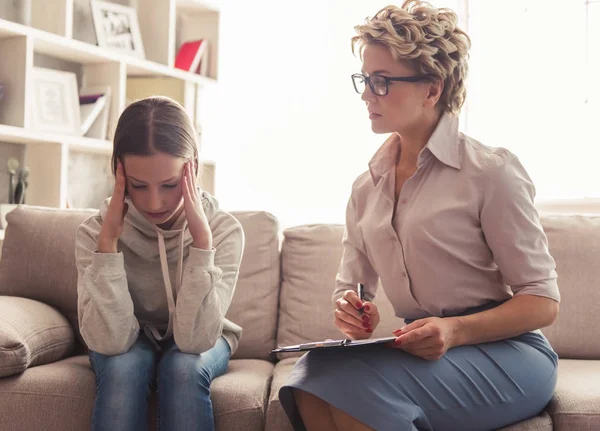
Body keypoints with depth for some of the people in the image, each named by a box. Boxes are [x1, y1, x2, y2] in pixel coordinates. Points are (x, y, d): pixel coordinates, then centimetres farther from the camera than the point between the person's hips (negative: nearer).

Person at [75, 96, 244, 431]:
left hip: (200, 344, 0)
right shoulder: (96, 230, -19)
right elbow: (110, 342, -29)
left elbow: (194, 339, -30)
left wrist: (201, 237, -37)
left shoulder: (224, 228, -22)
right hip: (129, 345, 1)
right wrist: (108, 238, -35)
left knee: (183, 366, -32)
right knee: (123, 365, -31)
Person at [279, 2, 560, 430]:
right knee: (312, 381, -26)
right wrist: (355, 312, -10)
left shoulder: (489, 171, -8)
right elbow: (351, 285, 15)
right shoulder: (366, 187, 10)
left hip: (507, 352, -4)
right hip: (423, 348, 5)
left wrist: (457, 331, -24)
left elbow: (543, 301, -8)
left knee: (352, 379, -30)